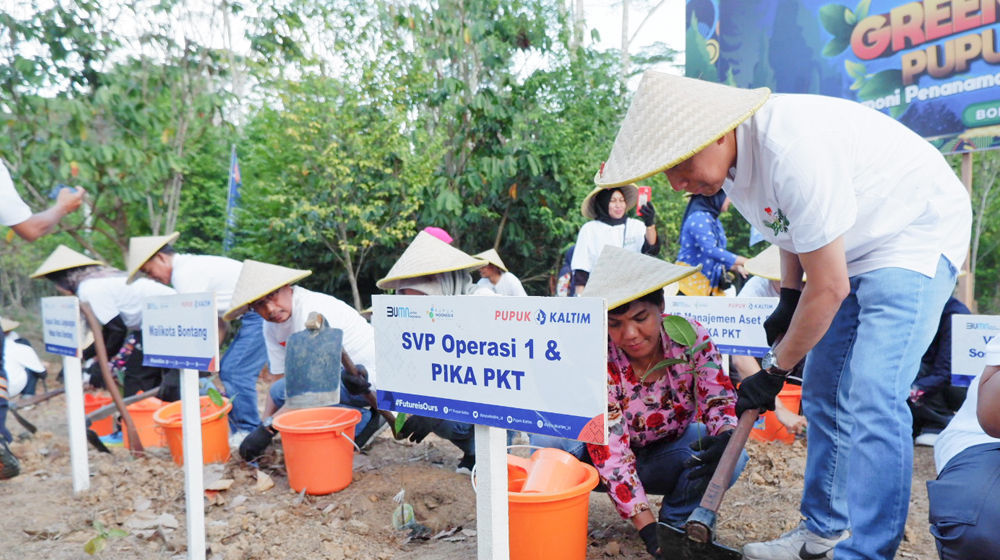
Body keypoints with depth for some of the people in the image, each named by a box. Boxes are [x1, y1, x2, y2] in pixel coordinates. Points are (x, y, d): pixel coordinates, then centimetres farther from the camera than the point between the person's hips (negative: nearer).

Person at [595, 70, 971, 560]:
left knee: (870, 402, -19)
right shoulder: (729, 159, -8)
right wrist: (787, 301, 3)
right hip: (848, 248, 9)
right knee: (822, 396, 9)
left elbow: (830, 287, -29)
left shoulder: (793, 149, -35)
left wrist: (774, 371, -18)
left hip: (917, 233, -8)